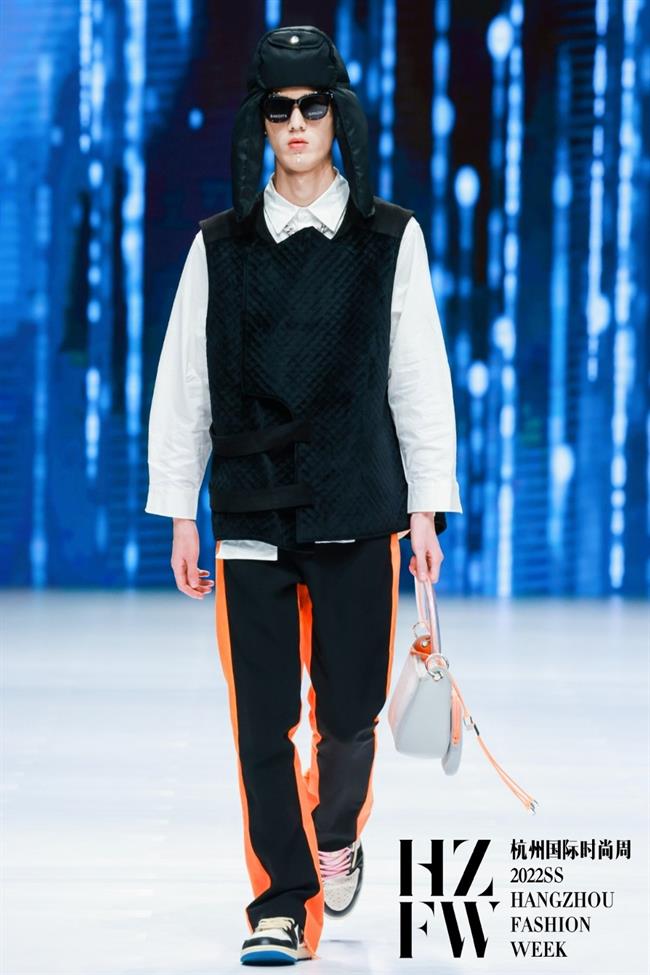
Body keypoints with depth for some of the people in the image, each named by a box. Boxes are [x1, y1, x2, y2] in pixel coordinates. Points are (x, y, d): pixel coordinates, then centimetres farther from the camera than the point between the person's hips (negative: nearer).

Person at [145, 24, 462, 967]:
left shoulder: (391, 238, 4)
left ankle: (337, 834, 32)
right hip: (249, 515, 1)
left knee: (349, 713, 2)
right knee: (262, 720, -2)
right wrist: (180, 515, 4)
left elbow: (421, 378, 5)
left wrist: (427, 508, 1)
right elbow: (182, 384, 7)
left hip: (358, 509, 0)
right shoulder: (220, 245, 6)